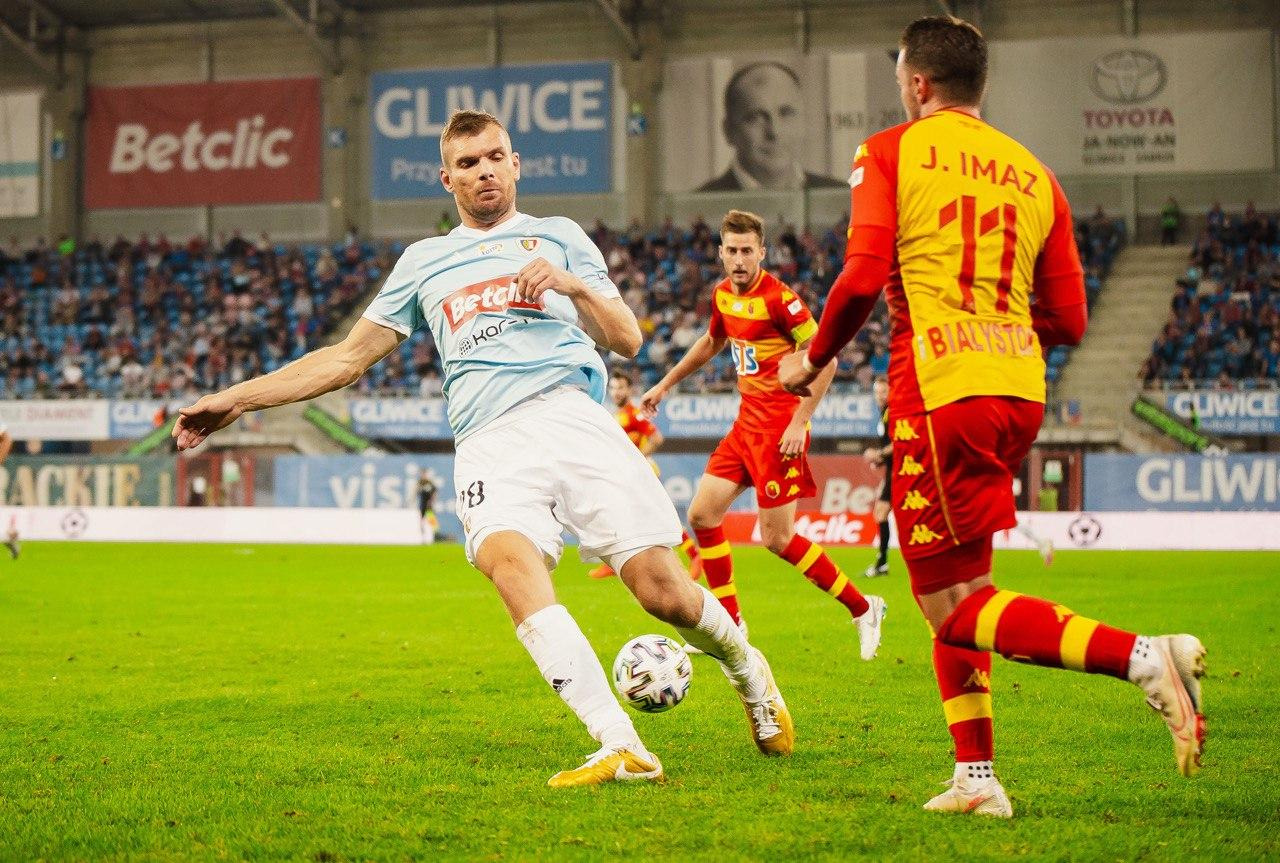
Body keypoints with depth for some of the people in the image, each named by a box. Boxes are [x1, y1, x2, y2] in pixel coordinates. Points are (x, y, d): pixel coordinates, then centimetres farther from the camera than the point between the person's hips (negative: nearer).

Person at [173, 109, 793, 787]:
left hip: (574, 416, -1)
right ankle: (622, 749, -38)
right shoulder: (423, 262, 26)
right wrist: (238, 398, 20)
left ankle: (745, 667, 21)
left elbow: (628, 341, 14)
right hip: (490, 444, 1)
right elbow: (348, 357, 27)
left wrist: (573, 286, -6)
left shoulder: (558, 236, 21)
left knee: (662, 591, -13)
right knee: (513, 568, -32)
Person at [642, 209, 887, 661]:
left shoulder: (778, 298, -17)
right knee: (702, 513, 3)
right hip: (747, 421, 8)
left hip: (779, 426, -8)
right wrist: (666, 384, 32)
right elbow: (711, 342, 28)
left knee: (778, 538, -6)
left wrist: (800, 422, -21)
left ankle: (864, 609, 10)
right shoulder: (723, 294, 8)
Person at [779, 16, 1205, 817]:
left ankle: (1141, 654, -23)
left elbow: (862, 278, -12)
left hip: (941, 390, -7)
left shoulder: (890, 153, 0)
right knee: (955, 587, 19)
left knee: (955, 605, -4)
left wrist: (814, 360, 5)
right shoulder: (1034, 173, 15)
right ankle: (976, 778, 15)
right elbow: (1069, 321, 12)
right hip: (1019, 392, 7)